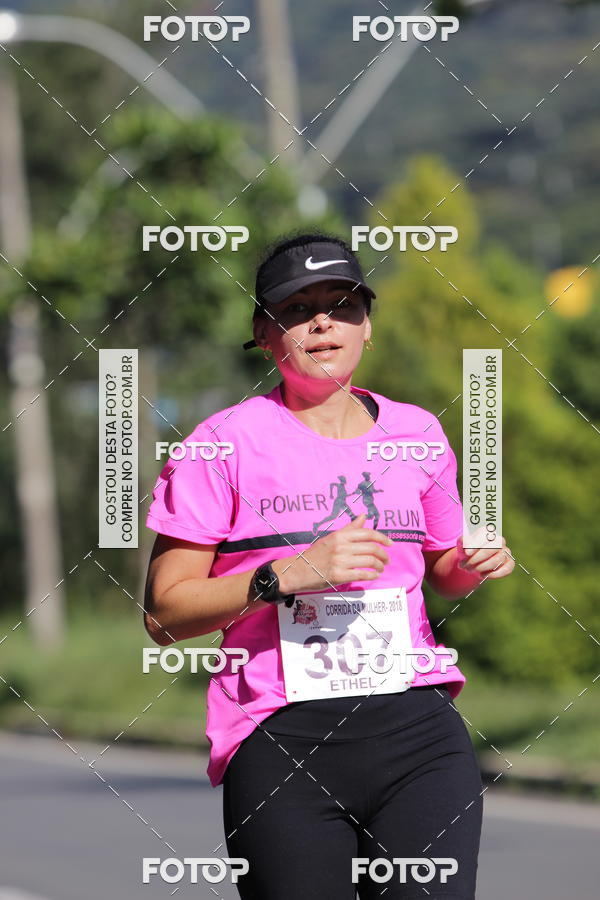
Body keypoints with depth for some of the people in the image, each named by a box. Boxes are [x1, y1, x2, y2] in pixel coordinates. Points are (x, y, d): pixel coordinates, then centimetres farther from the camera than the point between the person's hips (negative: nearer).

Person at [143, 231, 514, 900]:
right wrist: (287, 575, -16)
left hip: (418, 726, 3)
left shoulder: (416, 432, 13)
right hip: (281, 746, -3)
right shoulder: (228, 442, 0)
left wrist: (476, 566, 6)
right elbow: (163, 613, -4)